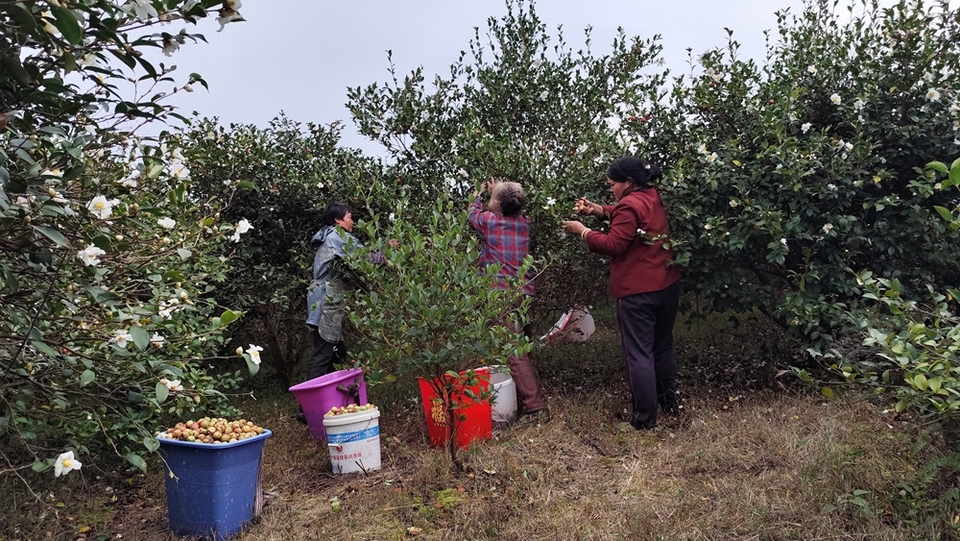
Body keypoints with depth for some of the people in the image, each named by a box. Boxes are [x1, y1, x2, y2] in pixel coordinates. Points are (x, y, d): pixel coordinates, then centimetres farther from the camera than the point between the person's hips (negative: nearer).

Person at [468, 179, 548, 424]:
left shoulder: (490, 220, -4)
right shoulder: (524, 222, 8)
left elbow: (472, 216, 19)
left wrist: (477, 199, 39)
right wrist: (497, 192, 45)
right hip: (525, 292, 7)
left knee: (515, 353, -8)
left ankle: (535, 407, -11)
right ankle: (525, 398, 23)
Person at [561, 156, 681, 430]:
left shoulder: (630, 205, -17)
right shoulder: (652, 197, 9)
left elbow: (613, 245, -19)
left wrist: (583, 231, -9)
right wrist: (597, 209, 7)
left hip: (638, 291, -9)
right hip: (667, 284, 9)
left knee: (638, 354, -1)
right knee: (663, 346, 21)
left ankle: (644, 417, 4)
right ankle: (669, 401, 33)